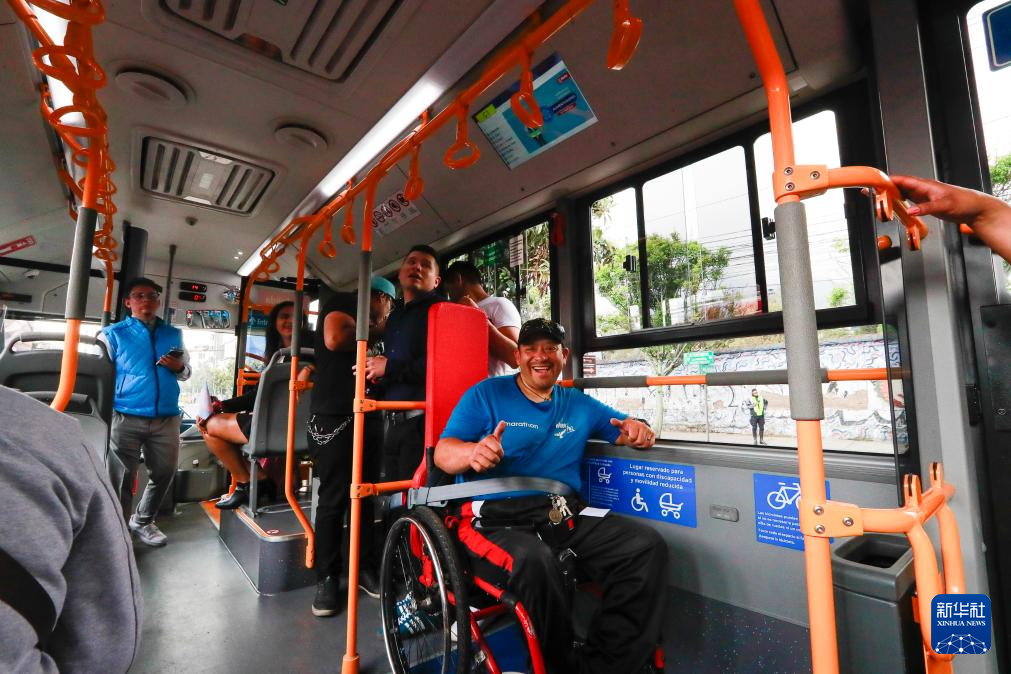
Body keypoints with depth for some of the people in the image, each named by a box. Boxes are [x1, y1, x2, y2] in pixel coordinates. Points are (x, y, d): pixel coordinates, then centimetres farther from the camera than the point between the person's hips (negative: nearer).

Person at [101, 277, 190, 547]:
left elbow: (185, 373, 17)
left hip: (166, 419, 3)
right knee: (122, 476, 5)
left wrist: (179, 368, -7)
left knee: (164, 474, 11)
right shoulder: (113, 334, 3)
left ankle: (142, 521, 33)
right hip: (126, 417, -3)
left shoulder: (174, 334, 12)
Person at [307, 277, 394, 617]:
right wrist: (372, 333, -4)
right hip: (334, 419, -8)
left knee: (366, 497, 11)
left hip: (369, 418, 9)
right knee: (332, 500, -2)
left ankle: (366, 569, 21)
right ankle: (327, 578, 11)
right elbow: (334, 339, -19)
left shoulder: (368, 323, 25)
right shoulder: (343, 302, 0)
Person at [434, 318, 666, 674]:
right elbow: (442, 453, -1)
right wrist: (473, 451, -25)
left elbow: (629, 429, 25)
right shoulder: (486, 394, 6)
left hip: (564, 516, 5)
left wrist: (639, 431, -1)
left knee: (648, 546, -17)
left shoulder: (579, 404, 19)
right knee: (534, 561, -36)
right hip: (495, 518, -4)